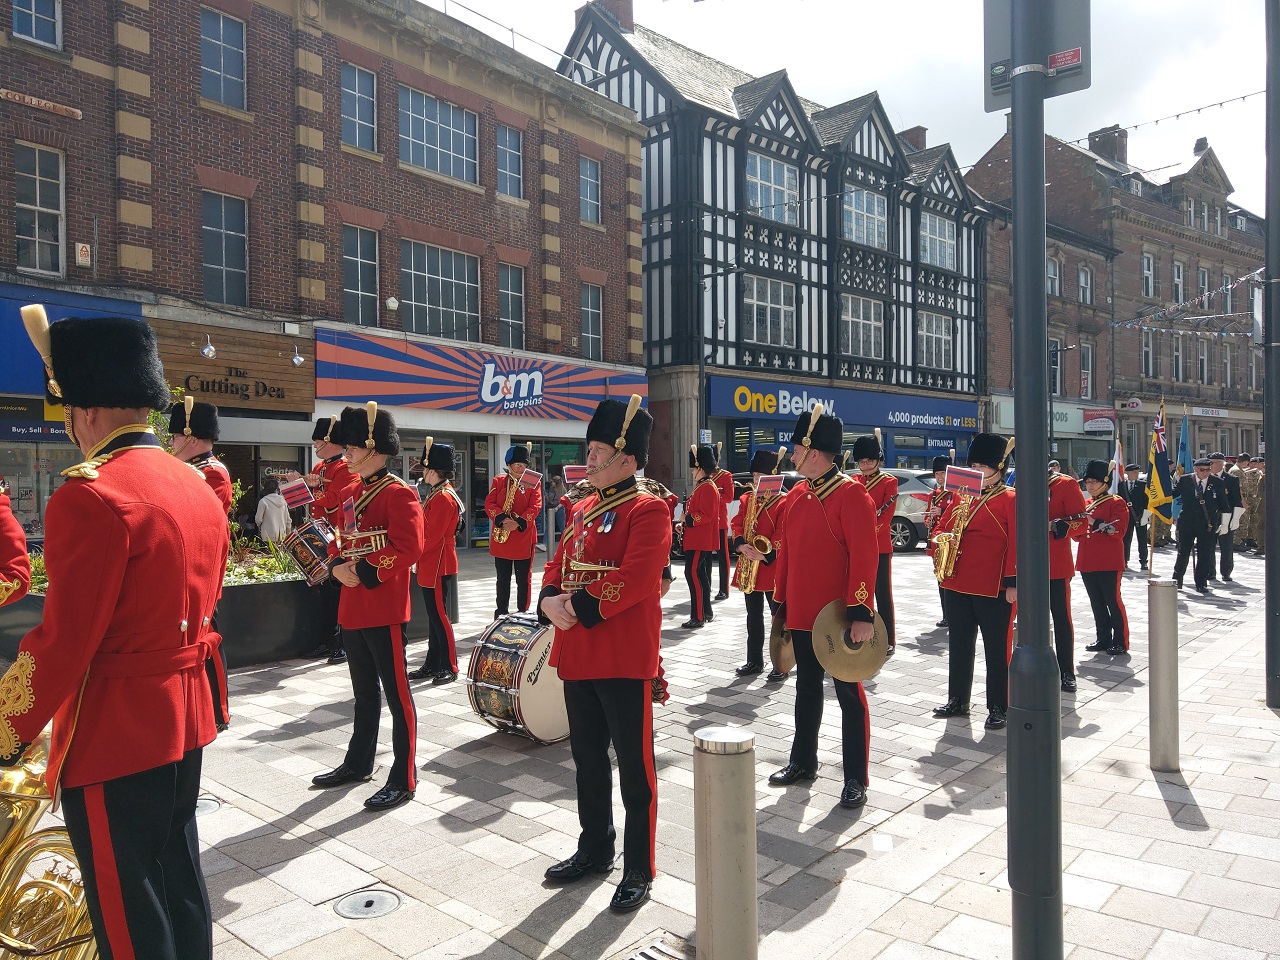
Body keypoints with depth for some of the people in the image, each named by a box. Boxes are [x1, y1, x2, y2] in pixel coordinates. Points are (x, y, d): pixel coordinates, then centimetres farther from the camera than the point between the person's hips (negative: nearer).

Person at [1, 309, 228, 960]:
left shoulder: (89, 496, -21)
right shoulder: (200, 488, 6)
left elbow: (62, 643, -21)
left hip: (114, 735, -8)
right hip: (186, 717, 8)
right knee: (179, 876, 22)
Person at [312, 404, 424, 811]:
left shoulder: (398, 493, -13)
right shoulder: (355, 492, 14)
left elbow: (409, 547, -21)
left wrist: (364, 573, -19)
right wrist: (338, 565, -1)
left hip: (384, 610, -9)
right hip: (352, 608, 9)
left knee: (396, 693, 0)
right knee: (364, 690, 20)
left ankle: (403, 779, 9)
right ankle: (358, 763, 34)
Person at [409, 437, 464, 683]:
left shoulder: (443, 497, -18)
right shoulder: (437, 494, 14)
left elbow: (431, 536, -21)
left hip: (438, 567, -10)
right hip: (431, 566, 10)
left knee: (439, 616, -4)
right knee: (434, 616, 14)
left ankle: (449, 668, 4)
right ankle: (432, 664, 22)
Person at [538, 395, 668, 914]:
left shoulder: (648, 510, -11)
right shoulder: (582, 510, 13)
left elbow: (635, 579, -22)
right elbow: (557, 566, 13)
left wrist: (579, 607, -19)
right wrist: (550, 601, -7)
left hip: (625, 660, -8)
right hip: (577, 656, 8)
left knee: (634, 765, 5)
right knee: (588, 759, 19)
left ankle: (639, 870, 19)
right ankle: (595, 850, 36)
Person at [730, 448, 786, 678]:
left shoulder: (783, 503, -7)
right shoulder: (746, 500, 10)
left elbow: (782, 535, -13)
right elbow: (737, 525, 5)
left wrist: (765, 555, -23)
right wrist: (742, 545, -14)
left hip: (773, 566, -6)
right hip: (749, 565, 6)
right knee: (754, 616, 12)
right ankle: (754, 661, 21)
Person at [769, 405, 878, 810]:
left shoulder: (852, 495, -14)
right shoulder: (796, 496, 8)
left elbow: (864, 557, -19)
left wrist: (862, 613, -23)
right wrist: (782, 605, 14)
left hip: (839, 618, -7)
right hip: (802, 616, 7)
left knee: (849, 695, 5)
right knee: (806, 690, 18)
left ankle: (856, 779, 15)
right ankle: (803, 762, 33)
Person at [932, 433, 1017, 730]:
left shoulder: (1009, 500, -6)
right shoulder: (961, 496, 11)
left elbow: (1017, 543, -11)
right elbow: (943, 528, 16)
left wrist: (1012, 582, -15)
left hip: (993, 587, -6)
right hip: (958, 583, 6)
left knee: (995, 647, 4)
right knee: (959, 644, 14)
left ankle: (998, 708, 14)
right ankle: (957, 700, 25)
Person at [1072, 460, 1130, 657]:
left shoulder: (1117, 502, -4)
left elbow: (1119, 530, -15)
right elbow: (1077, 533, 15)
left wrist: (1094, 523, -23)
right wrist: (1080, 527, -8)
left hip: (1109, 564, -6)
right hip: (1087, 563, 6)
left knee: (1113, 602, -1)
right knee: (1097, 603, 12)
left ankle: (1120, 642, 8)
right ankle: (1104, 640, 22)